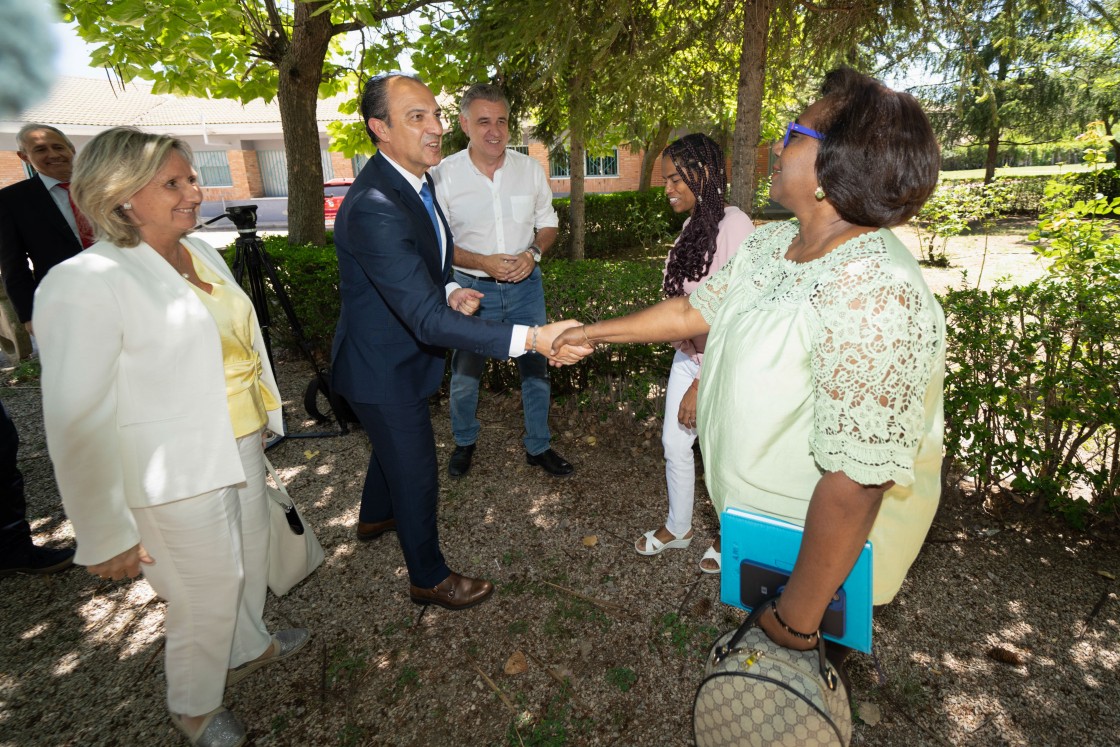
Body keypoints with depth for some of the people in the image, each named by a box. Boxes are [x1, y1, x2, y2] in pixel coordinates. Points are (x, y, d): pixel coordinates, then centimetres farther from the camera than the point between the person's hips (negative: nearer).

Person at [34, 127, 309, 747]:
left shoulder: (200, 252, 4)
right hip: (176, 473, -7)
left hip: (239, 446, 8)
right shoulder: (86, 282, -20)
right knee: (205, 597, 11)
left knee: (250, 561, 24)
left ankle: (246, 649, 53)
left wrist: (259, 419, 20)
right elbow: (76, 421, -20)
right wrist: (105, 536, -17)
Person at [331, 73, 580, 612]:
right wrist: (529, 338, -47)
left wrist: (447, 292, -8)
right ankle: (429, 578, 31)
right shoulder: (373, 209, -34)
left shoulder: (414, 180, -2)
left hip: (401, 352, 10)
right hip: (382, 366, -10)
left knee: (393, 444, 30)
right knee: (416, 470, 7)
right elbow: (428, 320, -40)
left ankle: (374, 518, 59)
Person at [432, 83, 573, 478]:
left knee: (535, 368, 10)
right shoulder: (443, 174, -9)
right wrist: (483, 263, -21)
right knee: (464, 374, 9)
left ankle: (538, 446, 29)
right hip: (473, 287, -2)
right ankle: (464, 441, 36)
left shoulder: (530, 169, -2)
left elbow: (548, 224, 8)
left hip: (526, 286, 2)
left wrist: (533, 252, -14)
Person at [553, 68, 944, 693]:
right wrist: (595, 333, 12)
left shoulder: (871, 295, -34)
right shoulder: (770, 245, -5)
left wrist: (797, 620, -24)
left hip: (822, 550, -7)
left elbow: (854, 482, -34)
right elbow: (695, 311, 7)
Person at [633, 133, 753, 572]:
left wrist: (703, 384, -20)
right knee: (674, 441, 16)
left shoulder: (733, 225, -20)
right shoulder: (694, 225, 4)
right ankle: (678, 527, 38)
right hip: (689, 355, 7)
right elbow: (687, 301, 6)